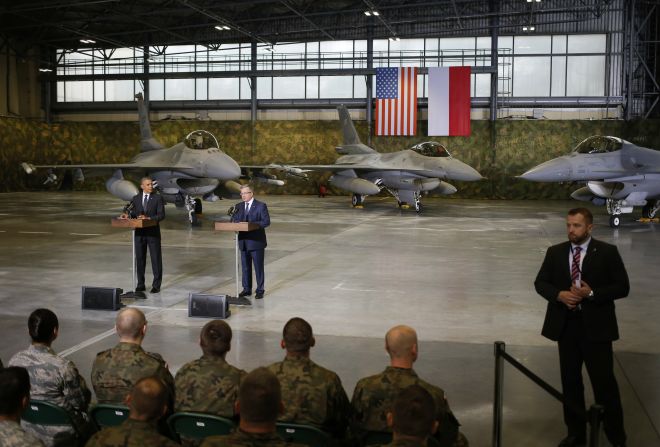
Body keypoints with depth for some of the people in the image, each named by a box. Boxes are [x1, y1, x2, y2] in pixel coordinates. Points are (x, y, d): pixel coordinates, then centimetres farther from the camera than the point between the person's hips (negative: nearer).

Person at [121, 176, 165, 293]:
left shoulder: (158, 198, -3)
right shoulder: (136, 198, 8)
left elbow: (161, 215, -10)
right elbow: (134, 213, 8)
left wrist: (148, 218, -23)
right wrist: (127, 215, -13)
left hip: (153, 232, -3)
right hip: (139, 233, 3)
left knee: (156, 259, 1)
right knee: (140, 259, 8)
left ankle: (156, 285, 9)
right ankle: (140, 285, 18)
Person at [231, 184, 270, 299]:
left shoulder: (261, 206, -5)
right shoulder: (239, 206, 11)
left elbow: (266, 221, -10)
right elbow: (234, 219, 15)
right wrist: (235, 223, -9)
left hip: (256, 241, -5)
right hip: (243, 241, 5)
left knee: (258, 267, 1)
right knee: (245, 267, 11)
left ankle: (260, 290, 9)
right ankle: (247, 289, 21)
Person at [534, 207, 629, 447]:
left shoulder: (607, 252, -5)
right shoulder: (555, 252, 5)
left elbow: (622, 287, -6)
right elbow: (540, 282, 7)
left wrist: (591, 293, -18)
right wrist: (559, 295, -12)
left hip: (596, 326, -3)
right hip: (565, 325, 4)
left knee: (604, 381, 1)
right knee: (570, 381, 12)